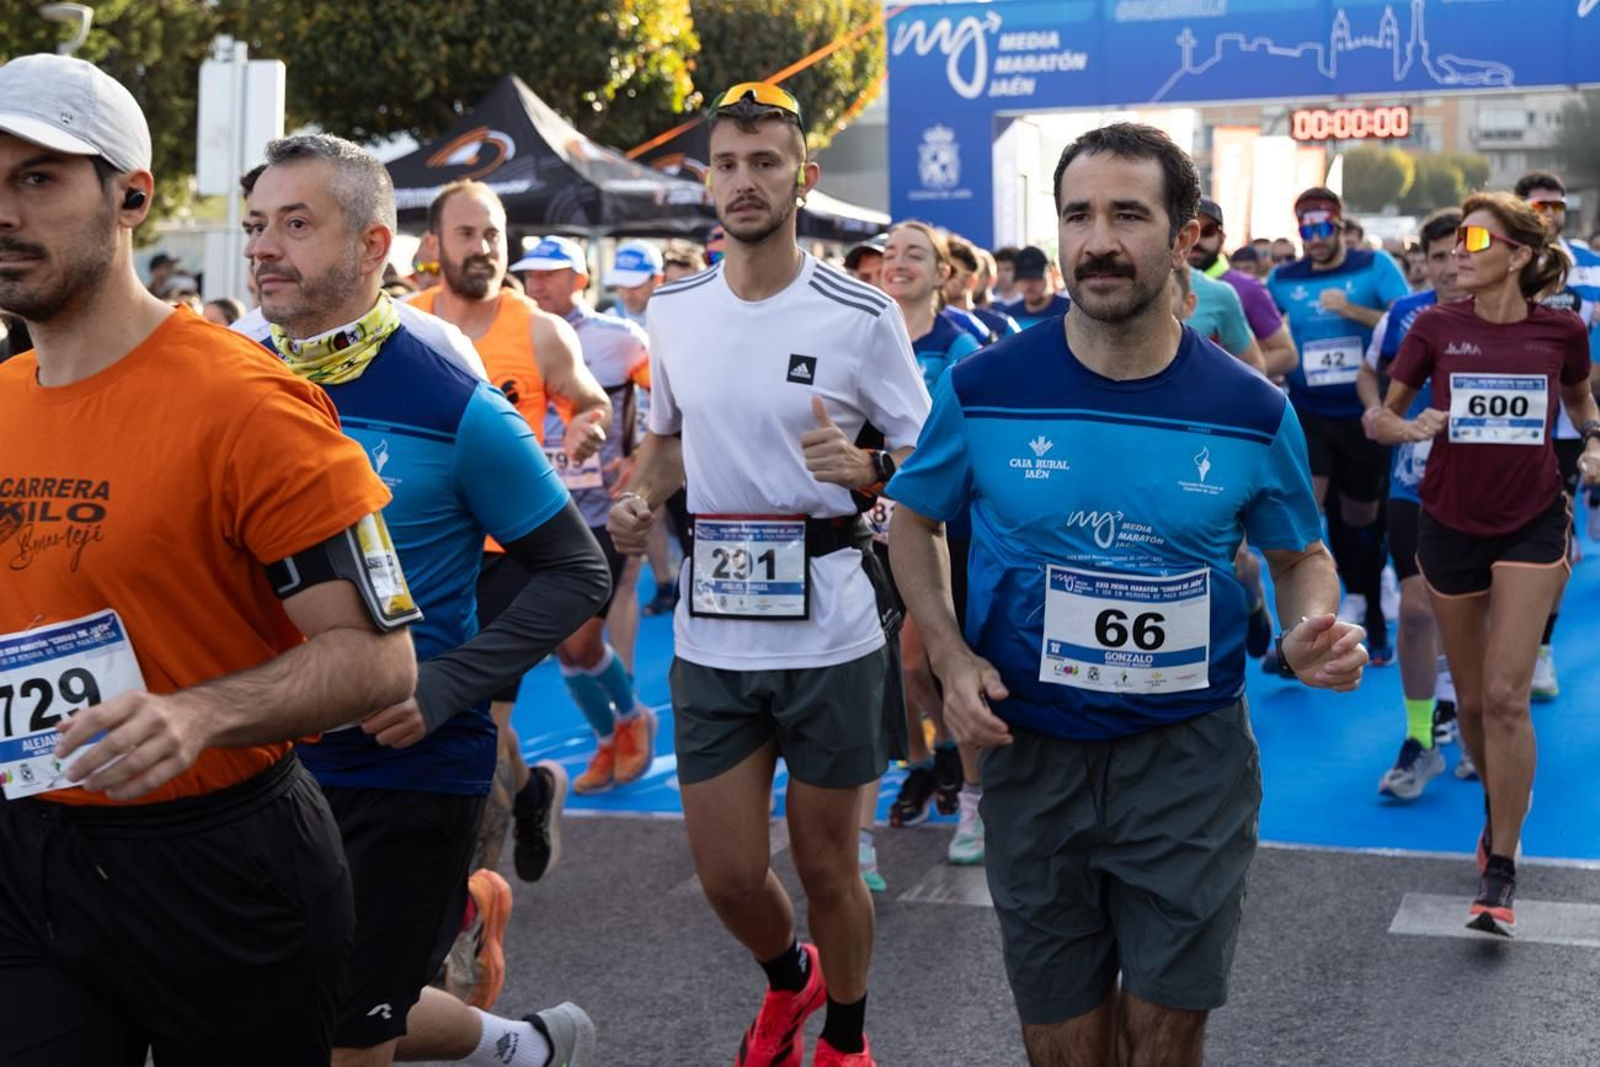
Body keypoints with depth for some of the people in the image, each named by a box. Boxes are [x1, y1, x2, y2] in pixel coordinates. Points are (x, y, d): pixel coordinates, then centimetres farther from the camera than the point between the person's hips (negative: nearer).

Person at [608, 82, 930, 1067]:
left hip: (832, 633, -3)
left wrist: (862, 467, -23)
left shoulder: (863, 317, -8)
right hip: (710, 635, 4)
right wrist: (642, 500, 1)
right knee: (728, 874, 8)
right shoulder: (673, 311, 5)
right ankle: (788, 980, 42)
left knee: (826, 865, 8)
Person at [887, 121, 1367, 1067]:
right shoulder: (985, 389, -8)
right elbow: (914, 519, 7)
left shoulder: (1253, 411, -7)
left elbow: (1301, 553, 9)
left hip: (1191, 754, 0)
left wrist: (1315, 629, -14)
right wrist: (951, 654, -8)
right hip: (1029, 751, 1)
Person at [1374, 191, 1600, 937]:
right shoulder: (1436, 328, -5)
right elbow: (1380, 416, 0)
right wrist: (1411, 427, -22)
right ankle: (1497, 804, 40)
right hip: (1452, 525, 2)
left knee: (1506, 694, -11)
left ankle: (1500, 876, -3)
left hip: (1532, 526, -1)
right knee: (1471, 697, 11)